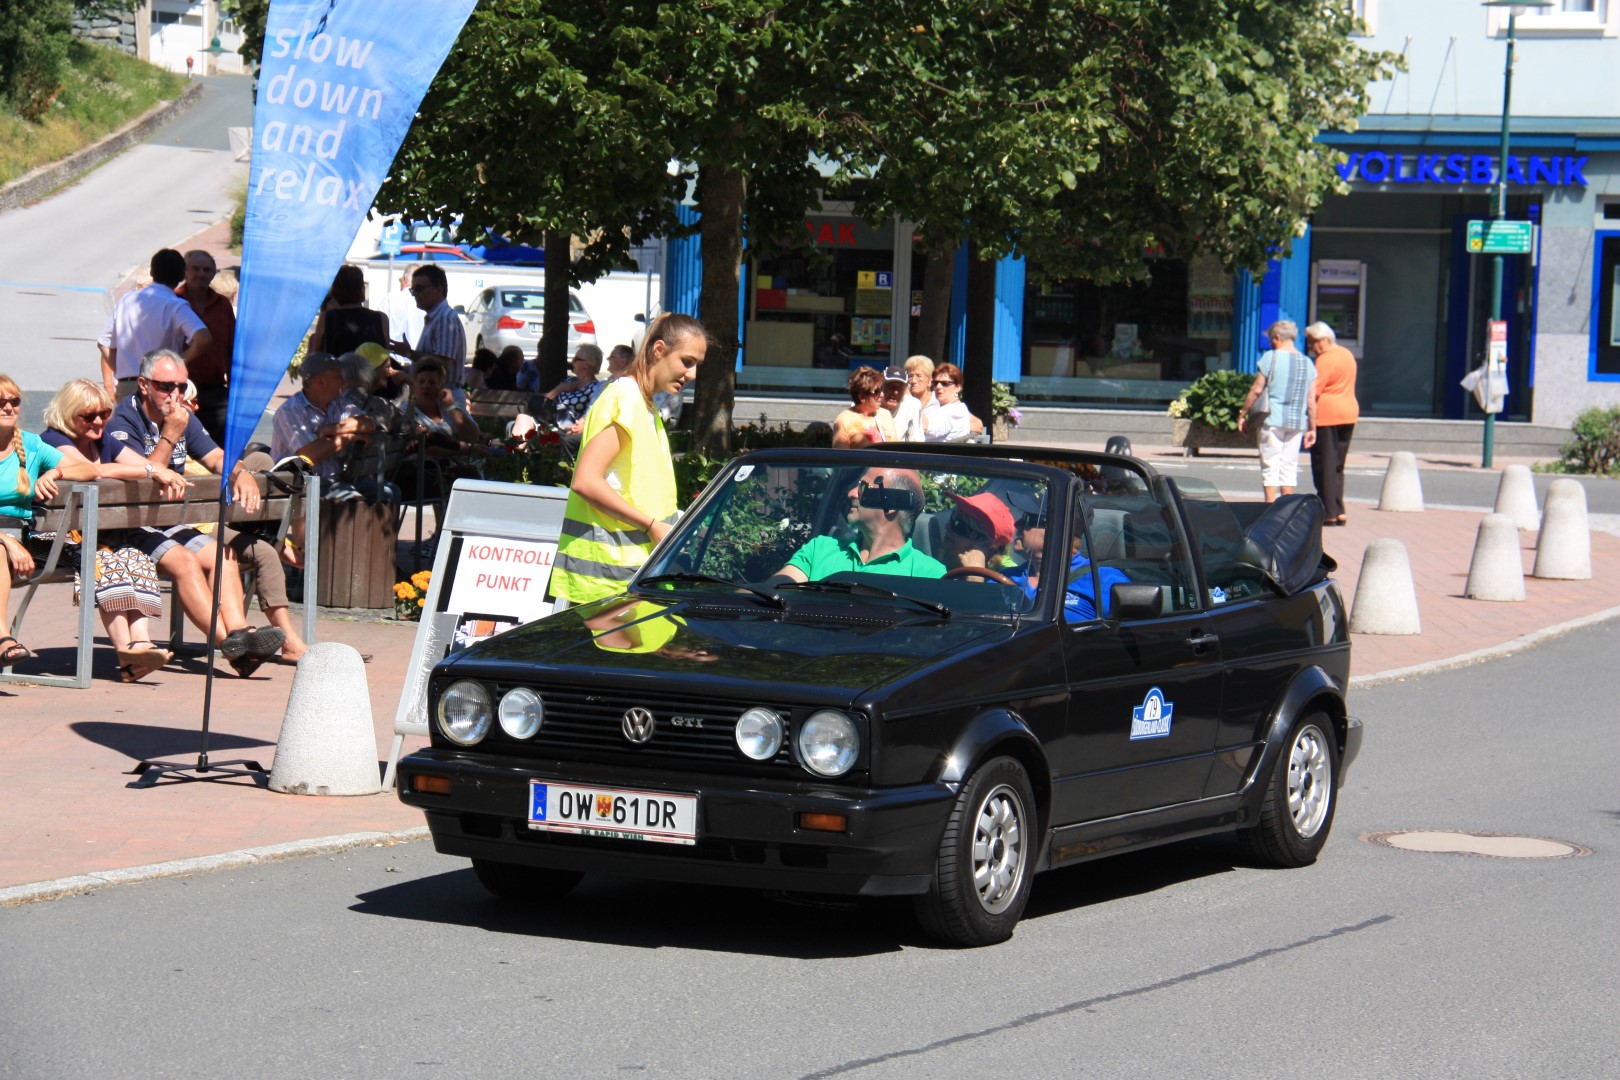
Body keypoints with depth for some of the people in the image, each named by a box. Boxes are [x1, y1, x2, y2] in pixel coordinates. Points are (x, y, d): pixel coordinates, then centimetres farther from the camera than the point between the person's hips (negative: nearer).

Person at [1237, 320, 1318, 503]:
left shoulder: (1270, 357, -6)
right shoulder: (1307, 364, 7)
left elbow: (1256, 390, -7)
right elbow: (1311, 401, 6)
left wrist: (1242, 414, 3)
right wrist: (1312, 429, 12)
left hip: (1273, 419, -4)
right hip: (1297, 422, 4)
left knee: (1270, 467, 0)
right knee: (1289, 467, 10)